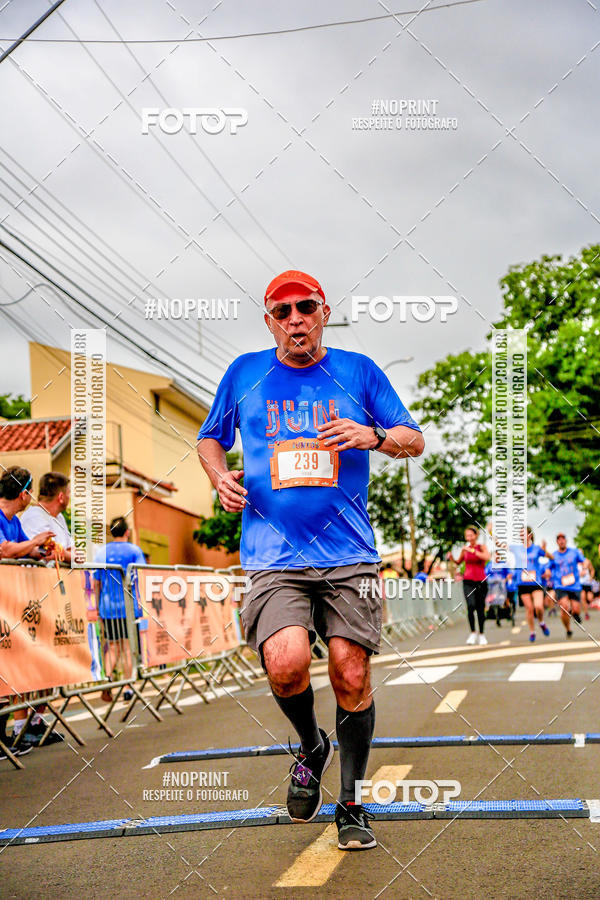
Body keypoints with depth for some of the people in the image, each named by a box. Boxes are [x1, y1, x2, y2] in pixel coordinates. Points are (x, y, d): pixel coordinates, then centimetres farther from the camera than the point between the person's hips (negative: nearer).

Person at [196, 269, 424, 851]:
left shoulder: (358, 371, 8)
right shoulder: (244, 374, 10)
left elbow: (415, 440, 12)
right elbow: (210, 438, 24)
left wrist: (373, 436, -9)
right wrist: (220, 477, 2)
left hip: (349, 555, 1)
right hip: (273, 557, 0)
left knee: (351, 675, -2)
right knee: (286, 662, -21)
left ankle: (350, 805, 18)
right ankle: (310, 747, 13)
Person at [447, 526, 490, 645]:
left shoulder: (481, 547, 1)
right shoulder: (465, 549, 8)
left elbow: (487, 557, -21)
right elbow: (458, 562, 23)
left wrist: (472, 550, -23)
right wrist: (452, 558, 2)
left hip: (480, 581, -1)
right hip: (468, 581, 1)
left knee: (480, 609, 5)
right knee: (471, 606, -19)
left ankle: (481, 634, 22)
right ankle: (473, 633, -9)